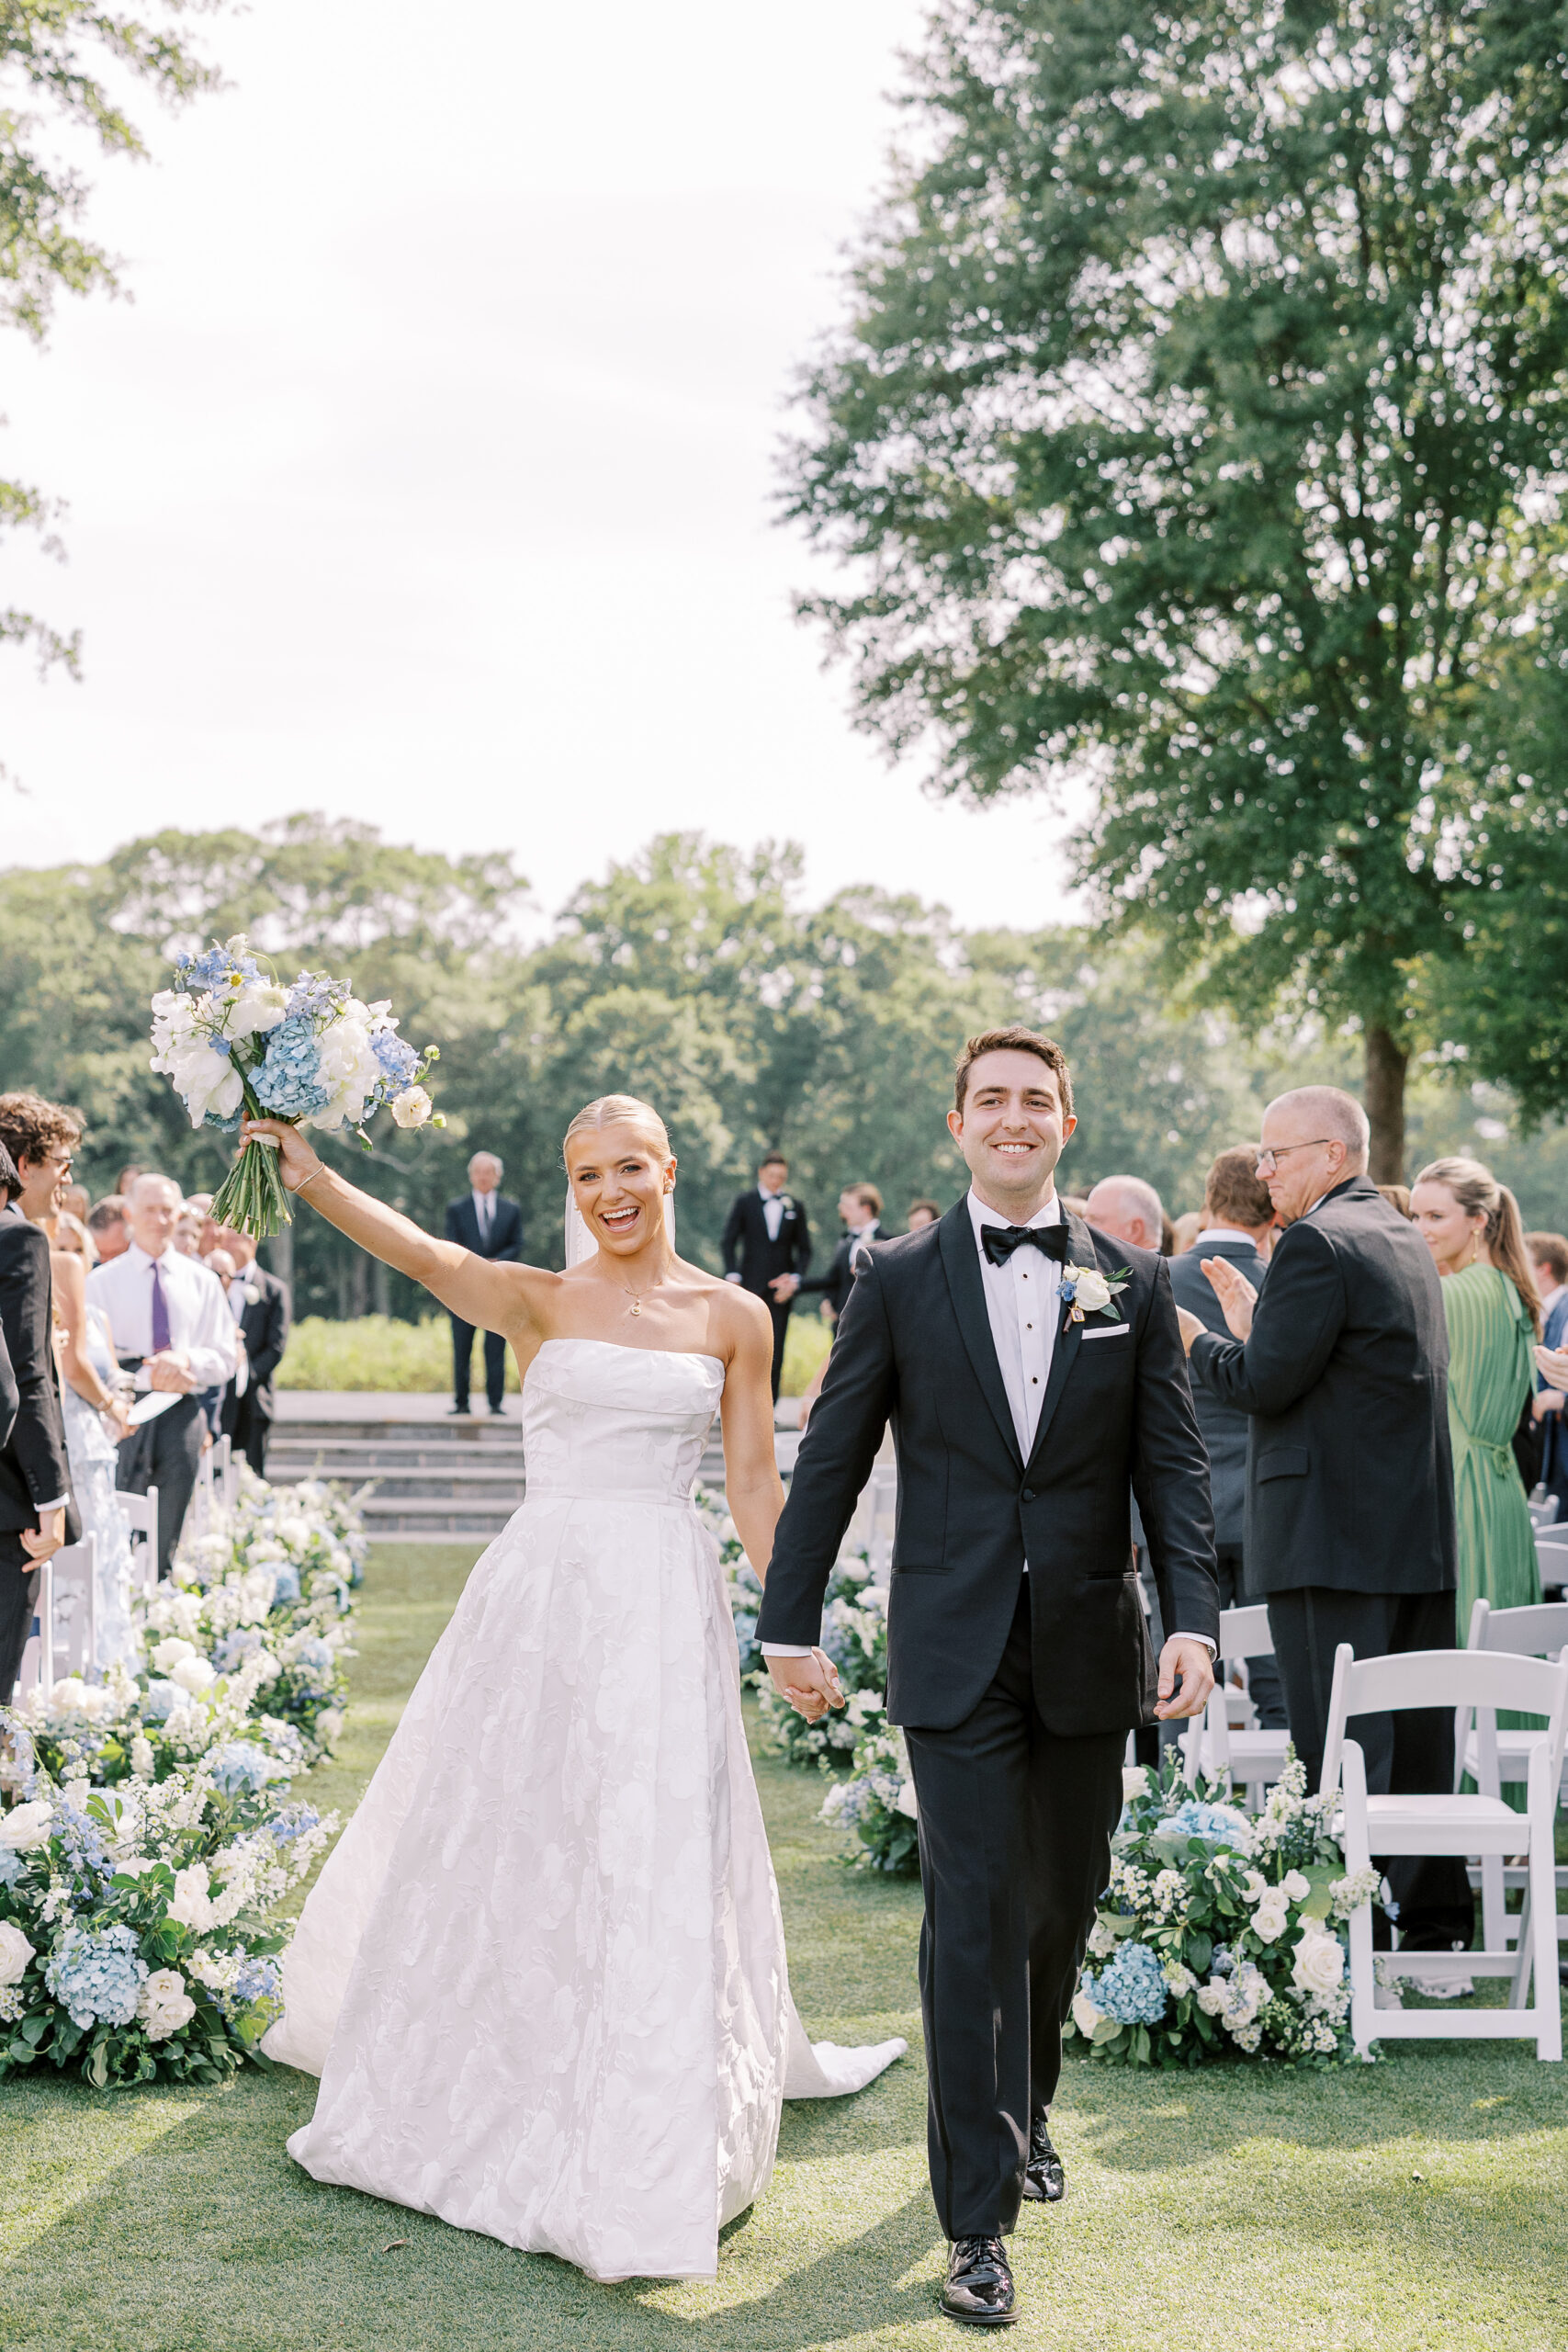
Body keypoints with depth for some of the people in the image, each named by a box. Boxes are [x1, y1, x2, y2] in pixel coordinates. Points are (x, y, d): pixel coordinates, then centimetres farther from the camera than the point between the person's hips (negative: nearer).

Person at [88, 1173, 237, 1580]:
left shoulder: (202, 1282, 12)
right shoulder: (101, 1282, 4)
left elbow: (225, 1360, 8)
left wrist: (187, 1359, -13)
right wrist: (147, 1376, -19)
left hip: (181, 1413, 3)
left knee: (167, 1540, 6)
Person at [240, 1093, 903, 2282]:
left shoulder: (733, 1317, 5)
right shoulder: (540, 1302, 2)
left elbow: (755, 1487, 8)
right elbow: (426, 1255, -17)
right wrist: (312, 1179, -33)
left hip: (669, 1606, 0)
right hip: (543, 1592, 0)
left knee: (654, 1868, 1)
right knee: (504, 1845, 9)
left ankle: (647, 2140, 17)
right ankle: (483, 2094, 32)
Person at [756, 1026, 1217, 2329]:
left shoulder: (1134, 1283, 4)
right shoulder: (898, 1278, 0)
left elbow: (1175, 1464, 2)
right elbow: (830, 1457, 3)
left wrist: (1194, 1619, -9)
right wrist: (790, 1623, 1)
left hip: (1091, 1651, 3)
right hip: (957, 1653, -2)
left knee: (1065, 1903, 16)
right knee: (974, 1916, -6)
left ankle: (1026, 2107, 41)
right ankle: (980, 2216, 0)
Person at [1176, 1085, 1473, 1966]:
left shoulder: (1317, 1242, -14)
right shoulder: (1409, 1239, 15)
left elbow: (1265, 1383, -16)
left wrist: (1196, 1341, 1)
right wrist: (1257, 1325, 16)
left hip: (1335, 1538, -9)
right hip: (1426, 1532, 9)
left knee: (1340, 1750, -4)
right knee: (1418, 1738, 15)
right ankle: (1436, 1920, 24)